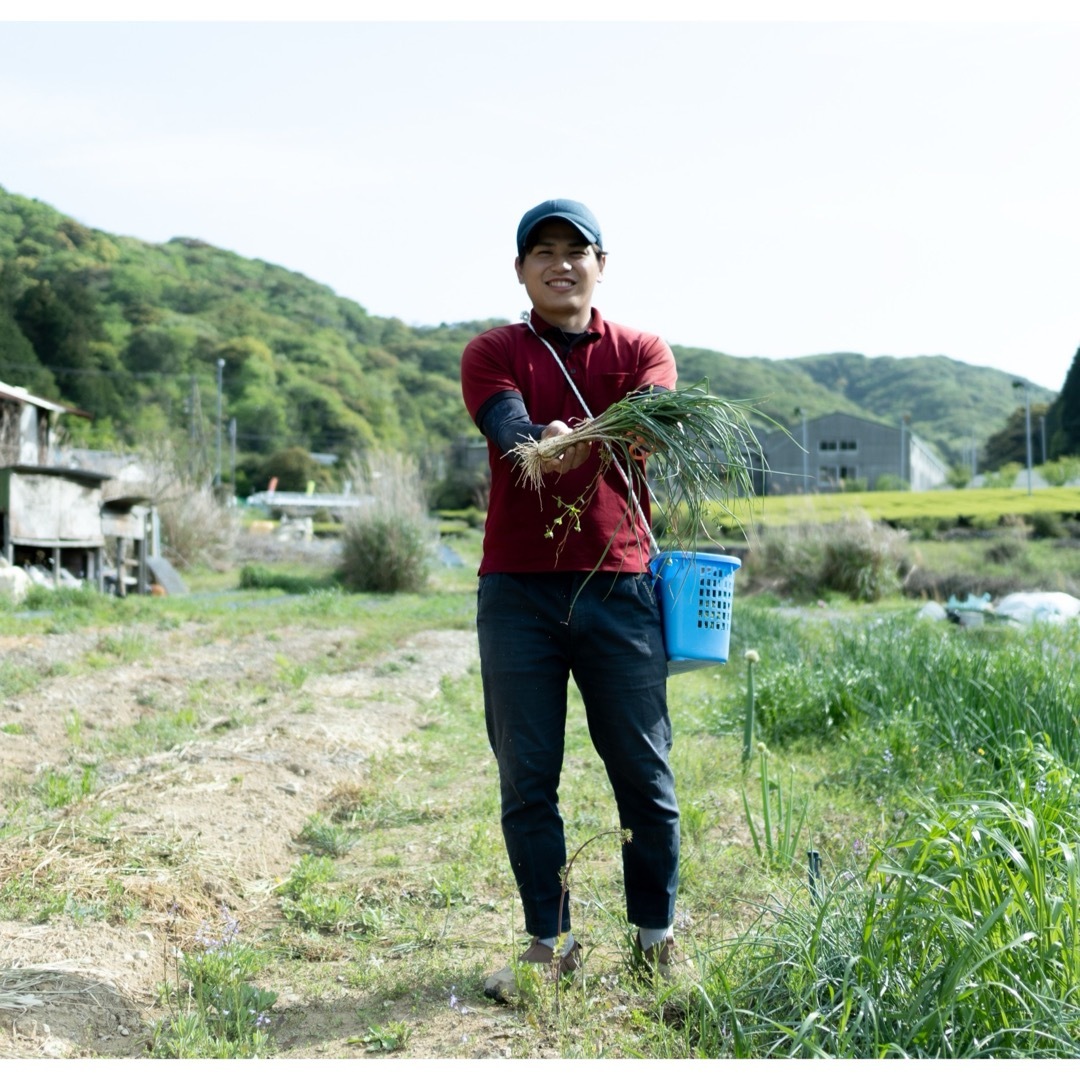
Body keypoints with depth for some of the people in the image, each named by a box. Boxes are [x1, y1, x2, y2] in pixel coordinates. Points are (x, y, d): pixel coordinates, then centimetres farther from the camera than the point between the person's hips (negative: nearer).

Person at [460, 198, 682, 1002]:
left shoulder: (641, 352, 10)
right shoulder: (493, 354, 7)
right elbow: (509, 429, -14)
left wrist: (582, 435, -37)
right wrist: (540, 443, -39)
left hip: (619, 589, 1)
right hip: (519, 592, 0)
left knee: (645, 773, 5)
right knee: (527, 779, 4)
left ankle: (657, 934, 22)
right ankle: (550, 943, 17)